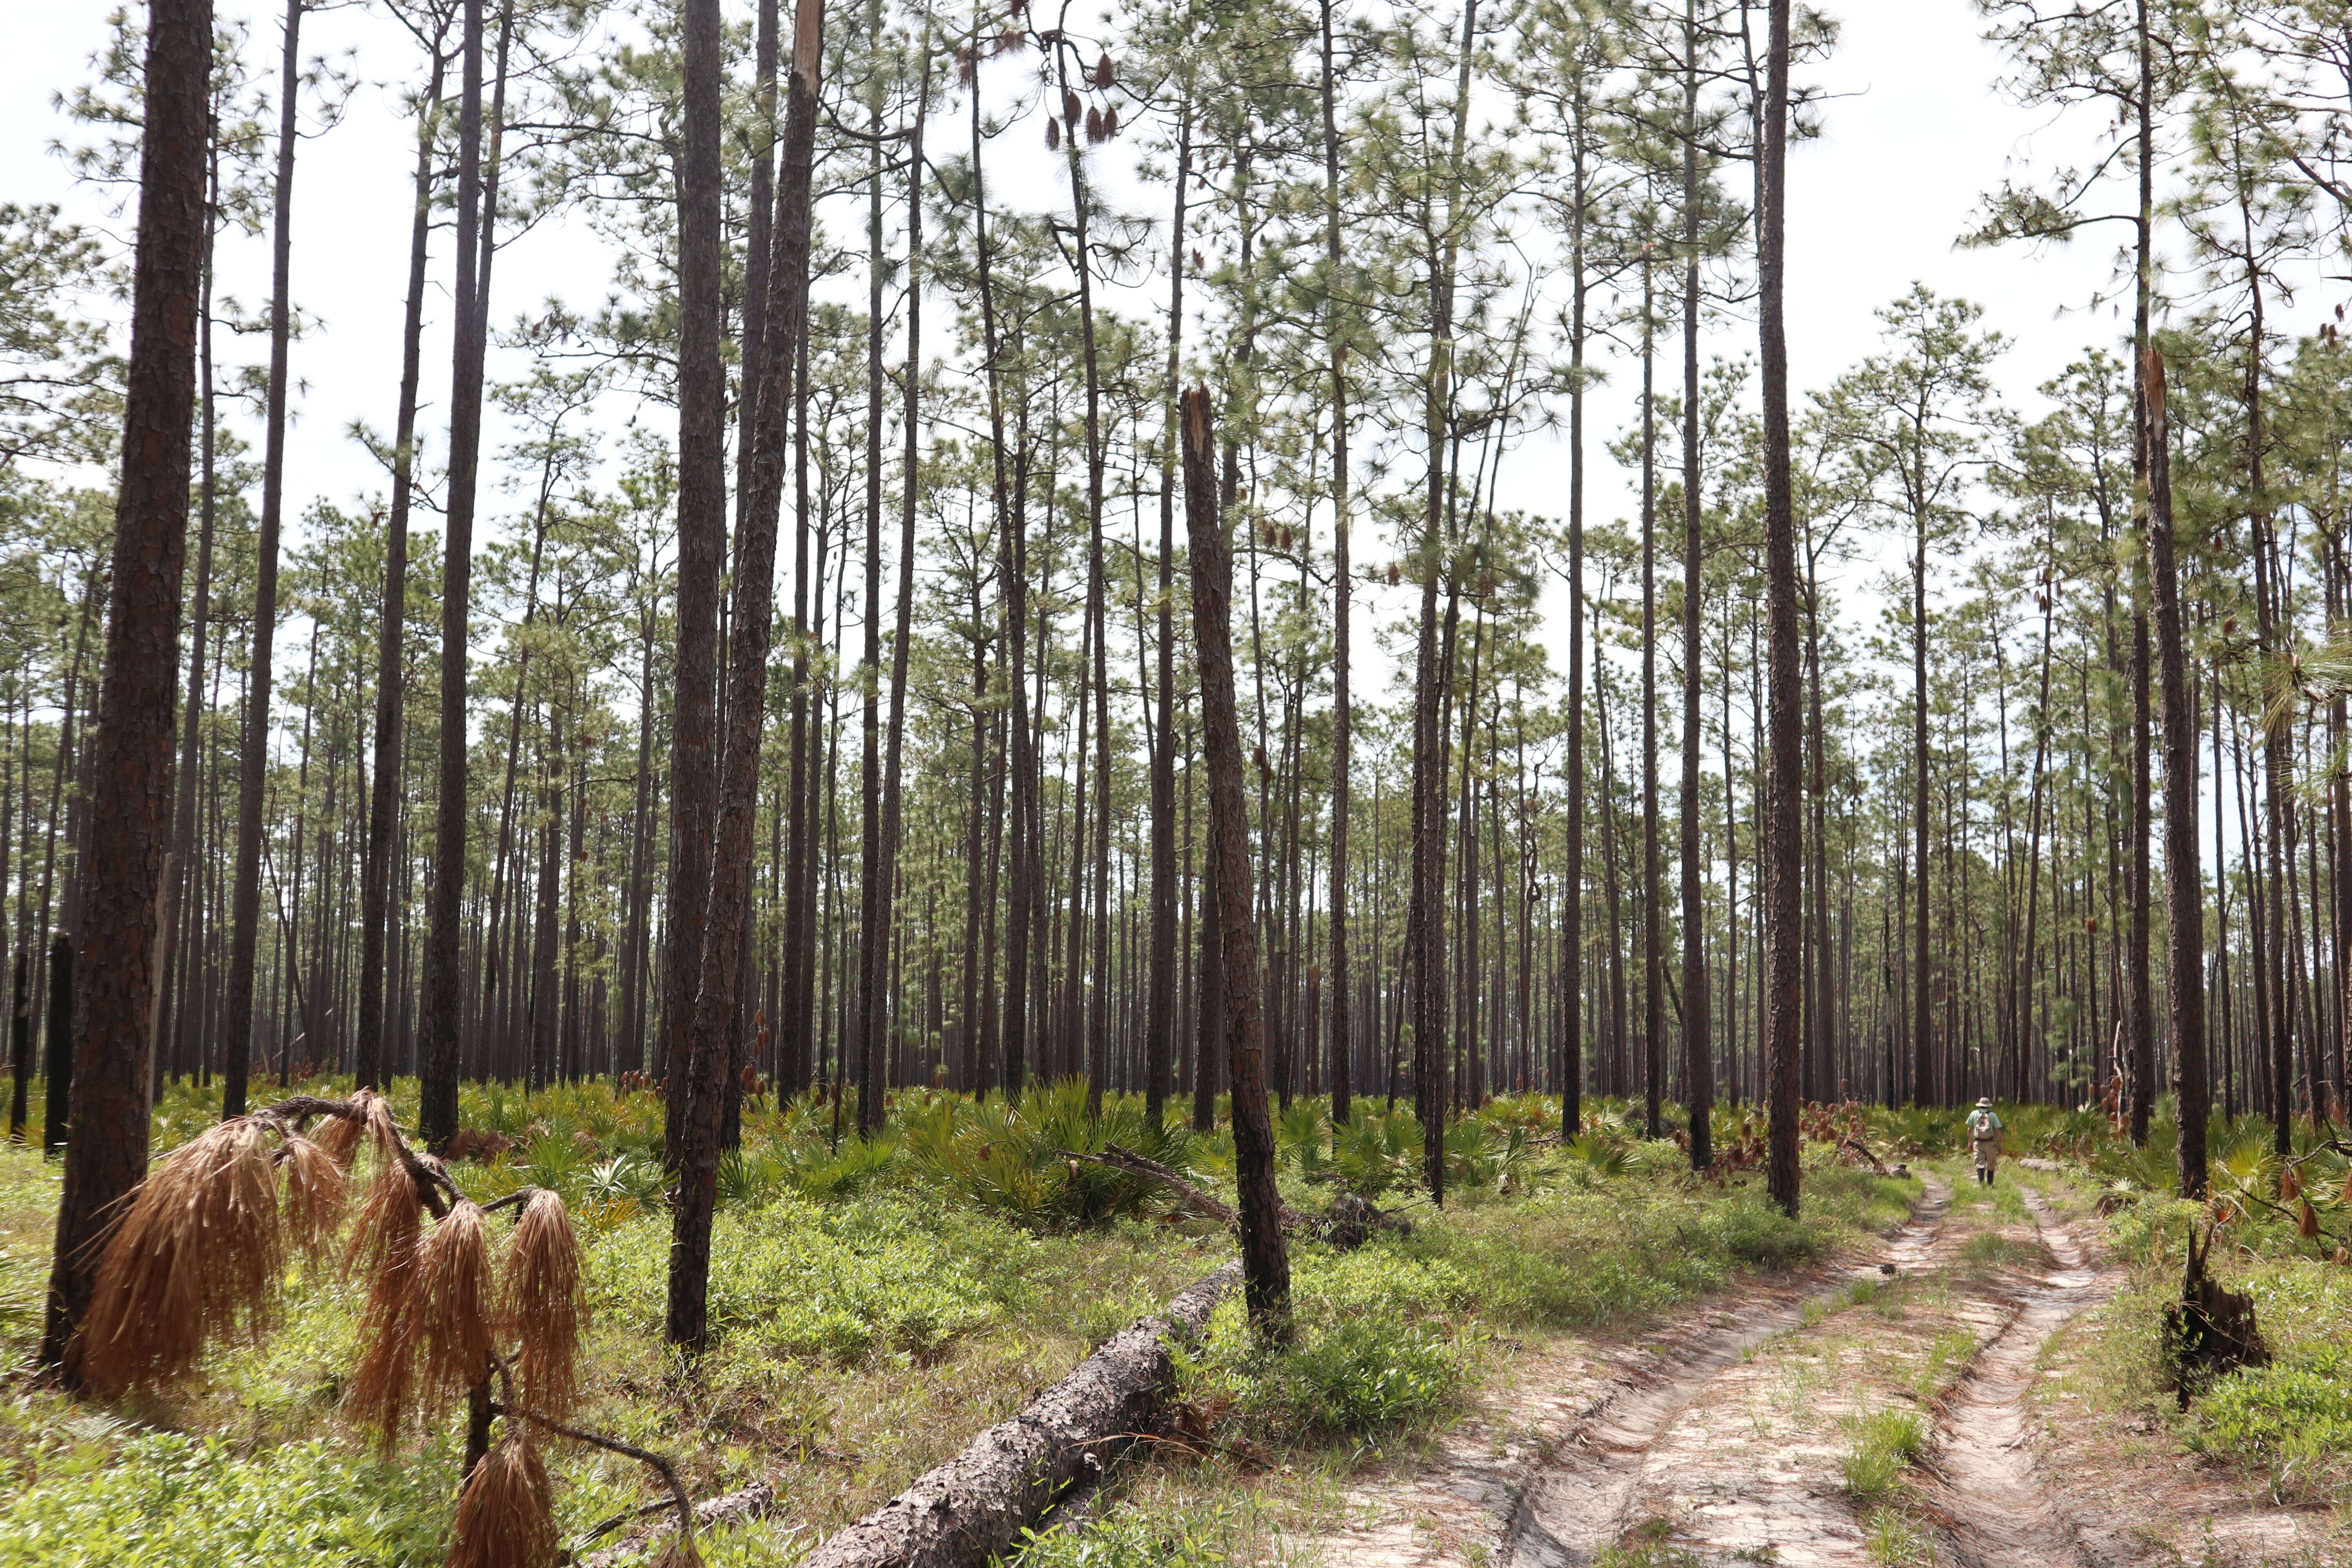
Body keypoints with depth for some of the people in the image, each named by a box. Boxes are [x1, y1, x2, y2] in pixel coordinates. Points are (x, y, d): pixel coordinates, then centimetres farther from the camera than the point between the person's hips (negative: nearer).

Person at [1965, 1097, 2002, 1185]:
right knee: (1991, 1165, 10)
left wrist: (1970, 1142, 16)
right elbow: (1998, 1131, -1)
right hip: (1990, 1144, 0)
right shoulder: (1993, 1115, 2)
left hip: (1978, 1142, 0)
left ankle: (1981, 1183, -15)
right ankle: (1990, 1184, 15)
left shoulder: (1974, 1114, 5)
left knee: (1980, 1164, -1)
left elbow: (1970, 1129, 6)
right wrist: (2000, 1145, 3)